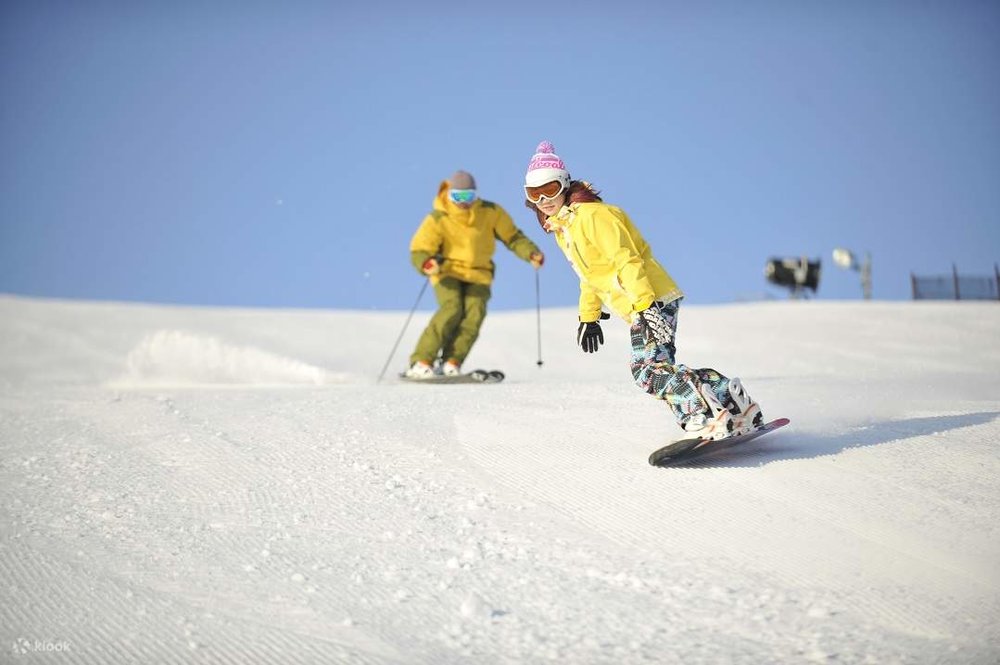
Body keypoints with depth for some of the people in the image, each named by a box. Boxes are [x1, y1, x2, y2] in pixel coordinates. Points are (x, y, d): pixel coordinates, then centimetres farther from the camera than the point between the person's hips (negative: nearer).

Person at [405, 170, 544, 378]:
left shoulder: (491, 213, -5)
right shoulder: (438, 219, -11)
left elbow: (513, 237, 3)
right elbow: (419, 251, -15)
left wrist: (531, 253, -15)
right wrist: (427, 263, -38)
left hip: (478, 275, 3)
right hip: (448, 272, -3)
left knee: (475, 313, -21)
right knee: (452, 310, -25)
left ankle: (450, 363, -15)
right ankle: (420, 363, -22)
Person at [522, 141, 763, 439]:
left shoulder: (591, 214, -13)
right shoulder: (560, 229, 15)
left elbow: (626, 258, -22)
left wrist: (644, 304, -30)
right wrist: (588, 316, 29)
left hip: (654, 299, -10)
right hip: (638, 309, 10)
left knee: (648, 371, -20)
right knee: (657, 368, 4)